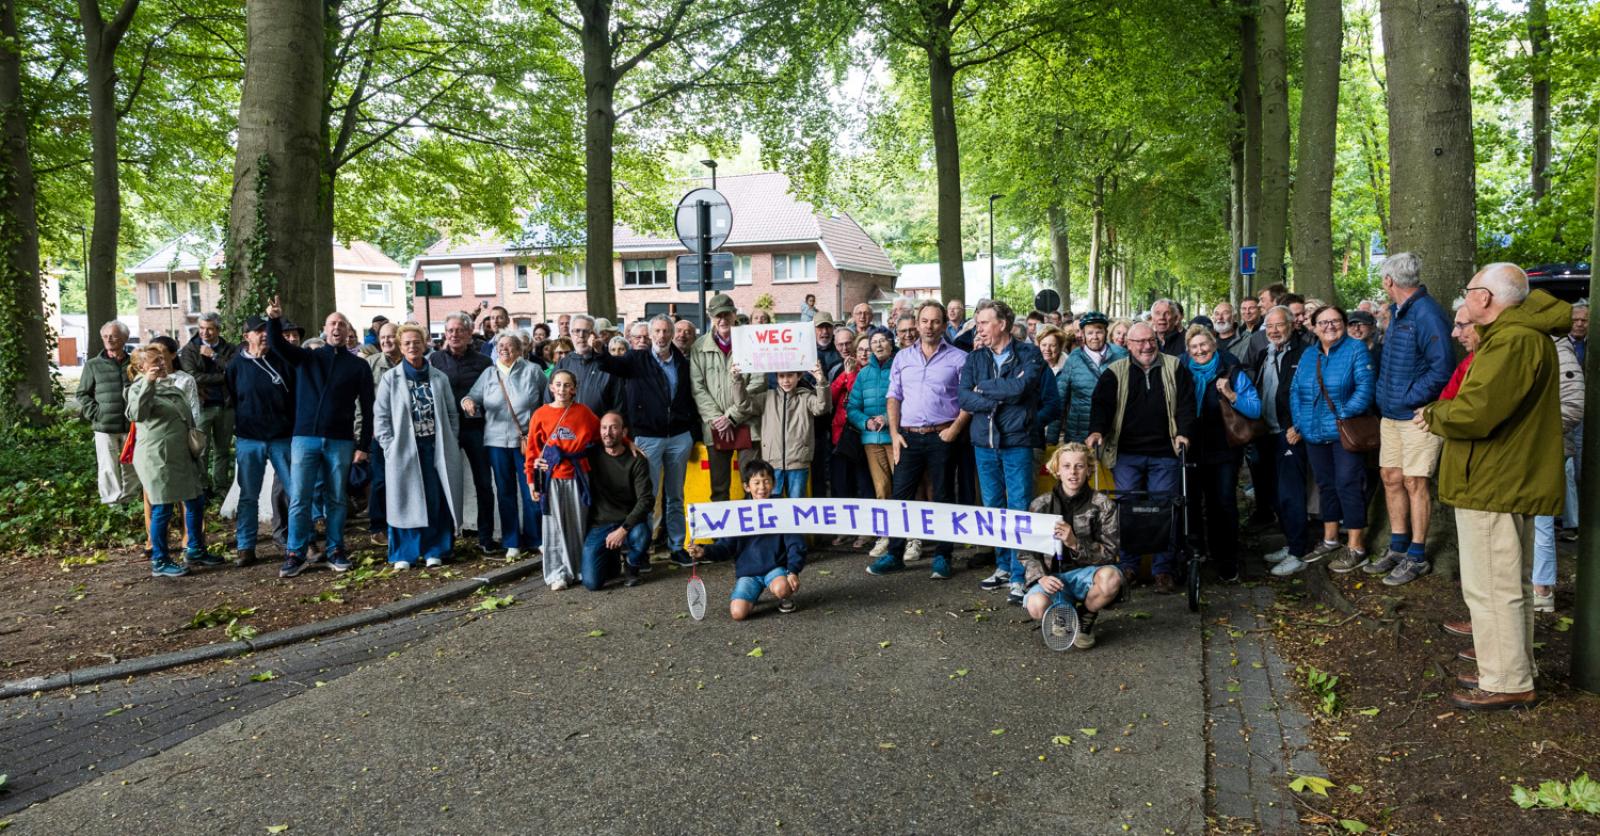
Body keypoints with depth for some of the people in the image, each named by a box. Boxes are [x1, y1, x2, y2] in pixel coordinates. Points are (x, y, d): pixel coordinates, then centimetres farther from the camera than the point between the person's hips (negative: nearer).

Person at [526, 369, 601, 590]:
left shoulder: (583, 412, 4)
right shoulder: (541, 414, 2)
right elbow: (532, 449, 3)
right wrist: (532, 480, 0)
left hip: (577, 476, 1)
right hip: (552, 477, -1)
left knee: (578, 524, 7)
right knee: (555, 526, 2)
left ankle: (580, 568, 18)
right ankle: (557, 574, 8)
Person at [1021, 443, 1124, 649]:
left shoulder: (1103, 505, -1)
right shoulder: (1040, 505, 2)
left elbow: (1109, 553, -6)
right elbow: (1027, 552, 2)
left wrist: (1075, 543, -23)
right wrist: (1040, 577, -18)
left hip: (1086, 574, 0)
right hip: (1052, 574, 0)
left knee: (1111, 577, -35)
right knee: (1036, 606, -33)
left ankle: (1086, 617, -2)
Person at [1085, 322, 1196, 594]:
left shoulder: (1175, 368, 9)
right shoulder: (1115, 372, 7)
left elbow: (1186, 404, 4)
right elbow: (1101, 403, -3)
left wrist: (1183, 432, -12)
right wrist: (1097, 430, -20)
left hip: (1164, 455, 0)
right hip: (1126, 453, 0)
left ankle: (1163, 570, 9)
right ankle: (1128, 567, 10)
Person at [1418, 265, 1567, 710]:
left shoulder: (1512, 342, -21)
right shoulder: (1519, 334, 15)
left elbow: (1474, 411, -28)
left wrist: (1433, 415, -9)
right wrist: (1441, 412, 4)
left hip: (1493, 487, -11)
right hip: (1511, 482, 11)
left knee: (1491, 589, -3)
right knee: (1510, 585, 19)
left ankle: (1507, 683, 6)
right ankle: (1510, 670, 31)